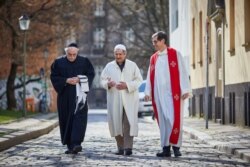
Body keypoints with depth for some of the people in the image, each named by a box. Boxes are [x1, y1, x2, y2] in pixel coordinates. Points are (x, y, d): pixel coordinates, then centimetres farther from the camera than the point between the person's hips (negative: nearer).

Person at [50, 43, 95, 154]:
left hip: (79, 95, -1)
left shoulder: (84, 62, 1)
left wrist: (79, 80, -13)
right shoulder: (58, 62, 1)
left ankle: (76, 143, -21)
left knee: (79, 118, -14)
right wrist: (66, 81, -14)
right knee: (66, 120, 4)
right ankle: (70, 145, 13)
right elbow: (54, 77, 0)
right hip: (64, 96, 1)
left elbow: (91, 74, 3)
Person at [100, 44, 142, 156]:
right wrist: (108, 83, -15)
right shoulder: (109, 66, 11)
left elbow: (139, 80, 1)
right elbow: (102, 80, 8)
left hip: (129, 99, -2)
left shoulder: (132, 65, 6)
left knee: (129, 123, -11)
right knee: (116, 123, 0)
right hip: (114, 100, 2)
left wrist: (127, 85, -14)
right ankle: (120, 147, 9)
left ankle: (128, 147, -13)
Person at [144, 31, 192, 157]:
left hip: (173, 93, -5)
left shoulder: (175, 54, 0)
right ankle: (166, 148, 7)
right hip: (158, 94, 5)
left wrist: (185, 90, -10)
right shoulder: (153, 58, 14)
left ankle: (176, 146, -1)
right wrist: (148, 92, 4)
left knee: (174, 119, -9)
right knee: (162, 121, 4)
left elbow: (182, 72, -4)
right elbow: (150, 76, 14)